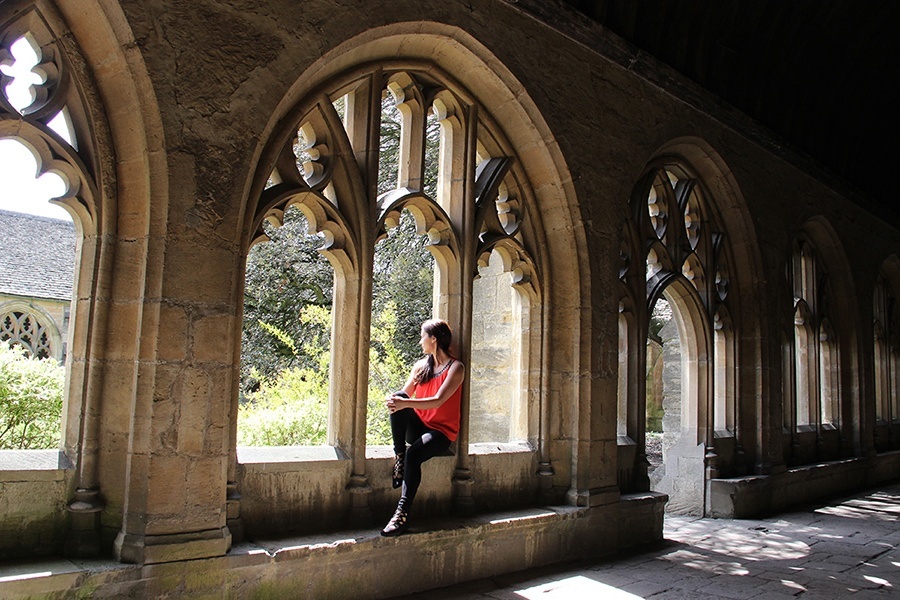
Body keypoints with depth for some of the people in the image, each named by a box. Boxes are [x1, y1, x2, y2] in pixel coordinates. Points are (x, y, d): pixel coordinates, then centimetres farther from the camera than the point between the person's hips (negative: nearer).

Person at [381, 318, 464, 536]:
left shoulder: (455, 368, -5)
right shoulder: (421, 366, 15)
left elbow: (438, 401, -19)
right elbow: (405, 395, 6)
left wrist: (406, 403, -32)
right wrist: (394, 401, -19)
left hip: (441, 431, -5)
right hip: (416, 428, 5)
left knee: (414, 454, -35)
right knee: (399, 397, -24)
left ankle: (403, 513, -34)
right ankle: (398, 457, -24)